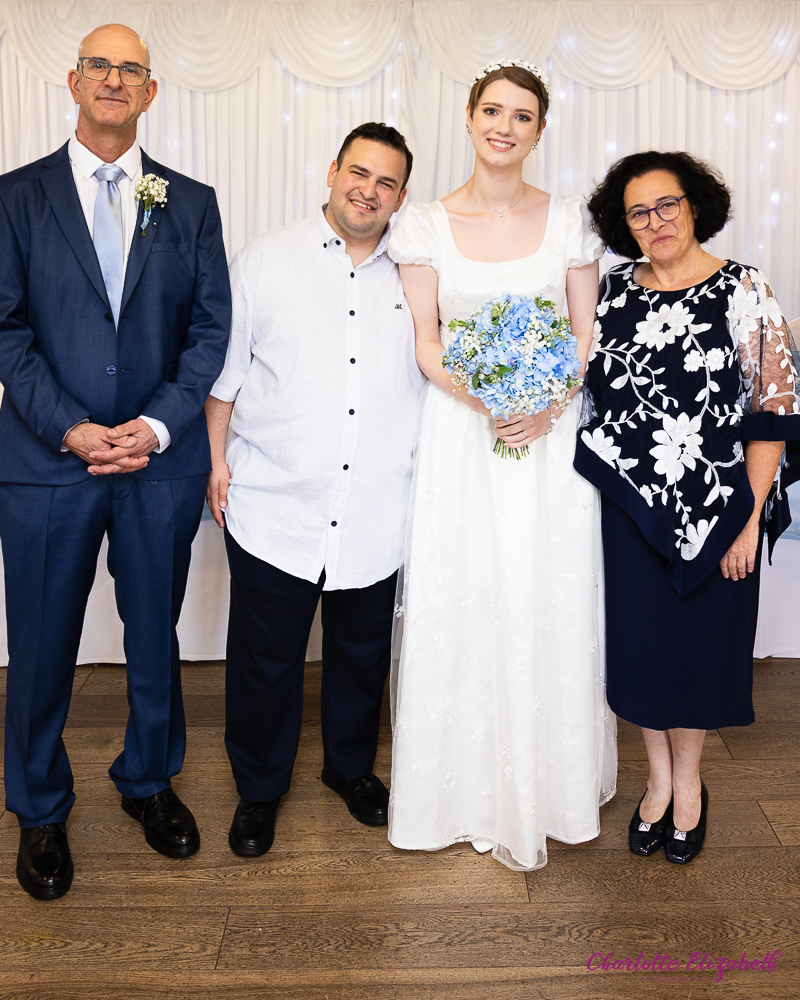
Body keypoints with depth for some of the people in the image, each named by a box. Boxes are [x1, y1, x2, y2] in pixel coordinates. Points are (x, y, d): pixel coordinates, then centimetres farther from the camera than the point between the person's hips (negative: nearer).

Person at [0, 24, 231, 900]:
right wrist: (71, 430, -14)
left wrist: (159, 426, -11)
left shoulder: (191, 203, 7)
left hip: (162, 459, 2)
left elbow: (210, 327, 2)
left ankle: (149, 780, 37)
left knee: (155, 636, 15)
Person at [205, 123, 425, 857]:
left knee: (362, 654, 17)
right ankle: (259, 789, 30)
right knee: (265, 659, 9)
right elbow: (227, 368, 3)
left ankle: (352, 766, 41)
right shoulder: (267, 260, 1)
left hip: (375, 515, 2)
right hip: (273, 507, -2)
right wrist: (216, 459, -2)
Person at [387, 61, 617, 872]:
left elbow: (588, 338, 4)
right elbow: (424, 342, 0)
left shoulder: (569, 220, 5)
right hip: (459, 431, 0)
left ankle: (546, 787, 26)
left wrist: (545, 407, -14)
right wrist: (486, 403, -16)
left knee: (550, 607, 6)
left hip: (553, 432, 1)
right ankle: (472, 788, 22)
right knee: (460, 607, 3)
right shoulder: (424, 224, 3)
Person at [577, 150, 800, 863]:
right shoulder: (613, 290, 4)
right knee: (639, 642, 10)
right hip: (628, 503, 3)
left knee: (698, 643, 10)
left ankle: (688, 784, 33)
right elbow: (589, 386, 13)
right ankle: (658, 780, 32)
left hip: (714, 505, -2)